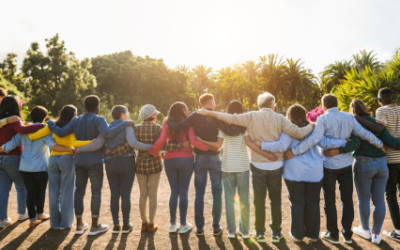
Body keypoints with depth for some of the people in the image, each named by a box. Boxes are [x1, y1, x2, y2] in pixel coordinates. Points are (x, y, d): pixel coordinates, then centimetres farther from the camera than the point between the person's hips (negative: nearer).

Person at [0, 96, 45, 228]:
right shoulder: (14, 120, -15)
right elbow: (22, 130, -36)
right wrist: (43, 126, -37)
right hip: (14, 159, -5)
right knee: (21, 187, 14)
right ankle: (22, 213, 26)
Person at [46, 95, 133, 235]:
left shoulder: (76, 121, 7)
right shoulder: (98, 120, -10)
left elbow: (61, 133, 2)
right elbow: (107, 133, -28)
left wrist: (51, 123, 20)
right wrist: (125, 124, -24)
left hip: (79, 161, 6)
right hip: (94, 161, -5)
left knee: (79, 190, 12)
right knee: (96, 191, 3)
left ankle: (79, 224, 19)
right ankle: (94, 226, 8)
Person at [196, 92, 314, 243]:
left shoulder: (251, 116, -6)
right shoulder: (279, 118, -5)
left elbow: (230, 118, -9)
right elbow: (298, 133, -9)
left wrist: (207, 112, -2)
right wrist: (312, 126, 10)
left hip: (258, 165, 0)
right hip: (276, 165, 0)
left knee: (259, 200, 11)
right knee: (276, 200, 14)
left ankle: (260, 233, 20)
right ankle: (276, 233, 23)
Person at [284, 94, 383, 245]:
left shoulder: (323, 119, -14)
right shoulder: (349, 117, 1)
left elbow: (314, 139, -27)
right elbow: (364, 134, 2)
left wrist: (294, 151, -26)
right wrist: (380, 144, 18)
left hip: (329, 166, -4)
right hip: (346, 165, 4)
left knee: (330, 201, 8)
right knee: (347, 199, 14)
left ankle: (333, 235, 18)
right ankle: (347, 234, 23)